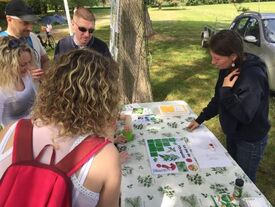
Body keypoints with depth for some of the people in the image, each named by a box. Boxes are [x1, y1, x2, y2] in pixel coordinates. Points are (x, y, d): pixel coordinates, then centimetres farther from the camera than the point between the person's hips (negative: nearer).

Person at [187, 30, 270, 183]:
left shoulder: (253, 76, -31)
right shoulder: (228, 68, -5)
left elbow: (244, 115, -32)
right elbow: (218, 99, 8)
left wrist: (226, 90, -28)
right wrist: (200, 119, 5)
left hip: (251, 141, -8)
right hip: (233, 133, 8)